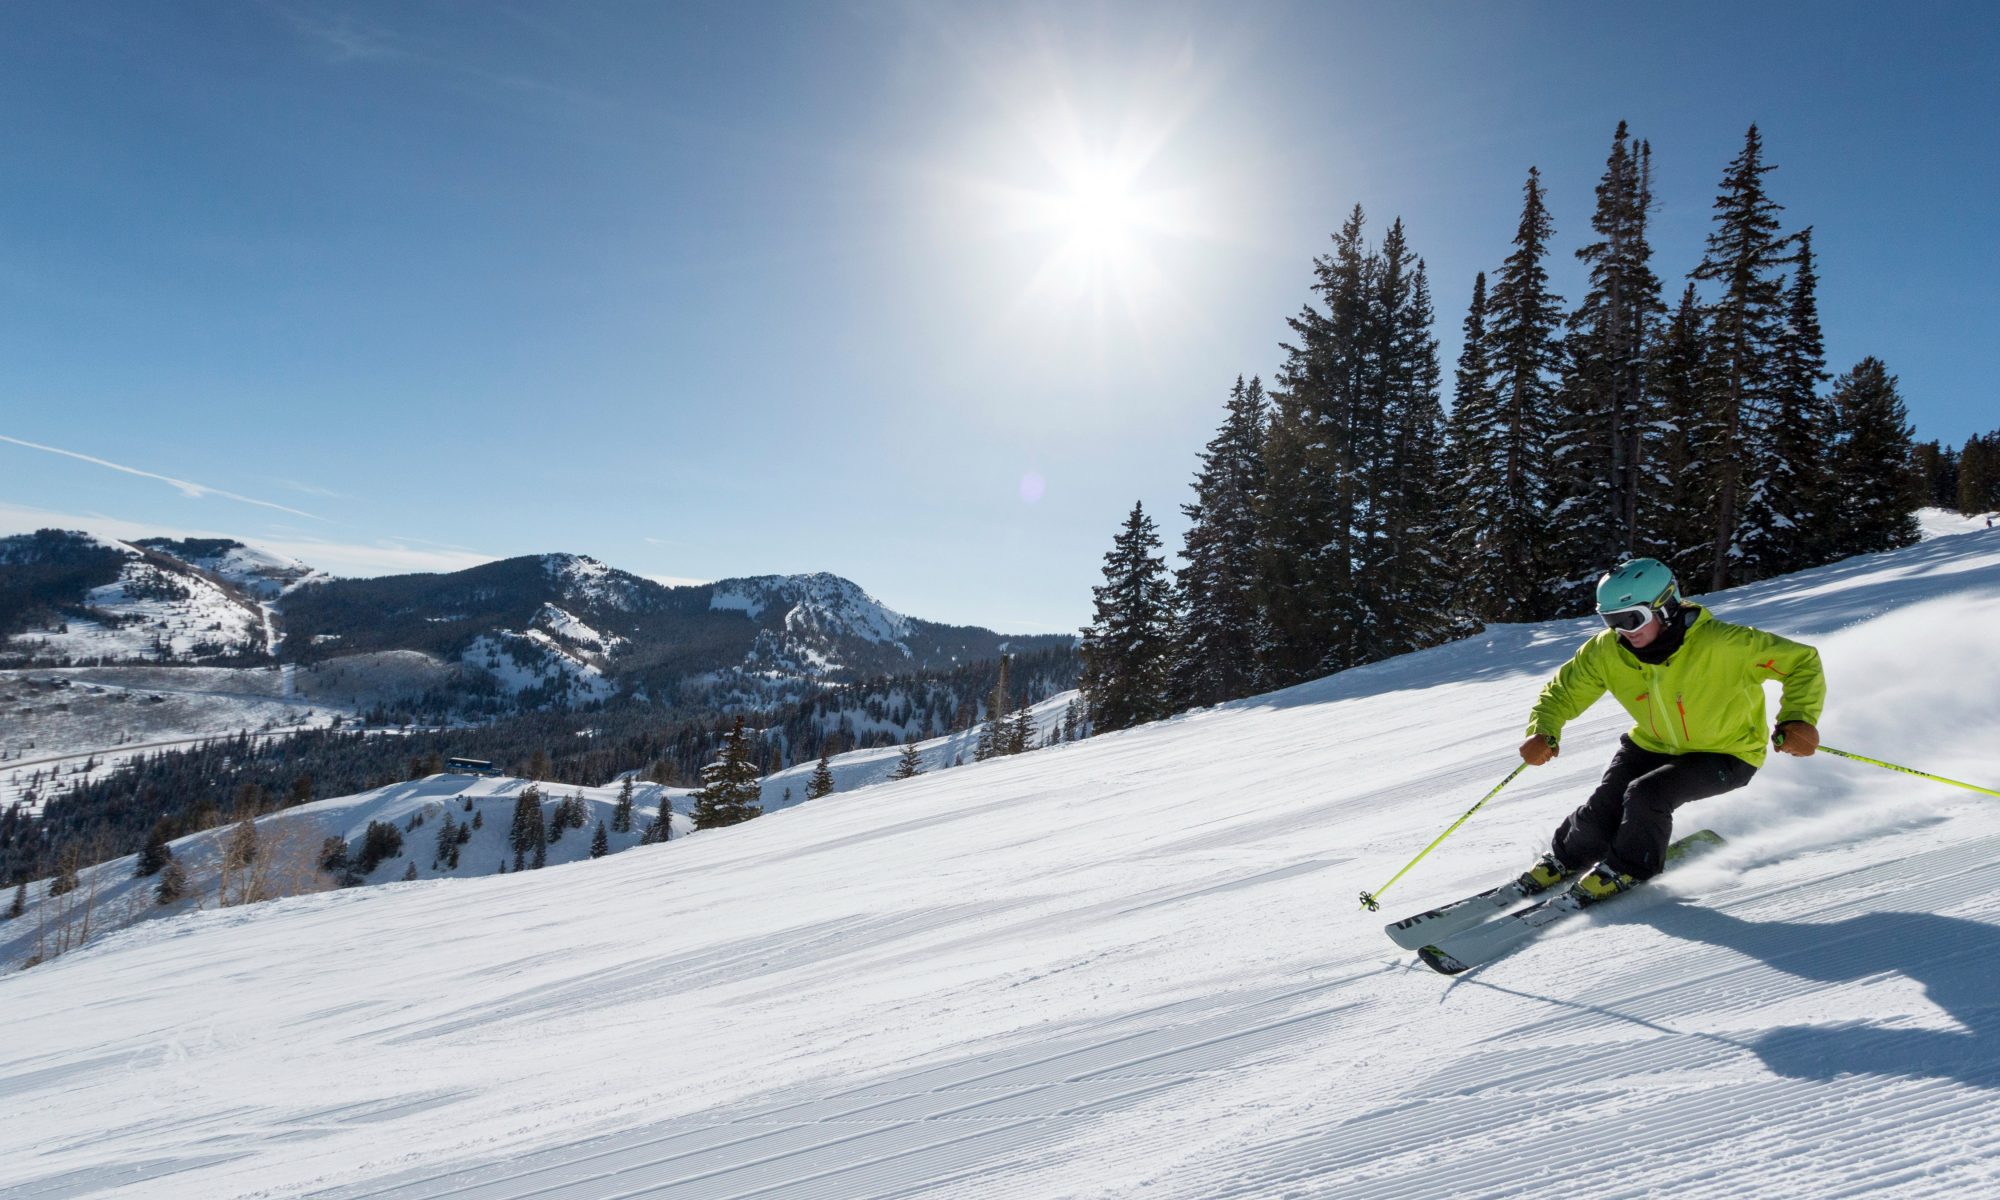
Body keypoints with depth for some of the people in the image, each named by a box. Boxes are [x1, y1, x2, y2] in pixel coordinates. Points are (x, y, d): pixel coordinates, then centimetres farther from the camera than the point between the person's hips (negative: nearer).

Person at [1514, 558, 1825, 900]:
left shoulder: (1719, 644, -31)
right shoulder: (1606, 651, -18)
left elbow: (1800, 660, -23)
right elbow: (1564, 690, -5)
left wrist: (1798, 717, -38)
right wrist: (1543, 731, -23)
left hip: (1726, 753, -4)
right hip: (1654, 745, 4)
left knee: (1646, 795, -25)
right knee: (1603, 807, -11)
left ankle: (1629, 868, 4)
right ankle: (1564, 858, 20)